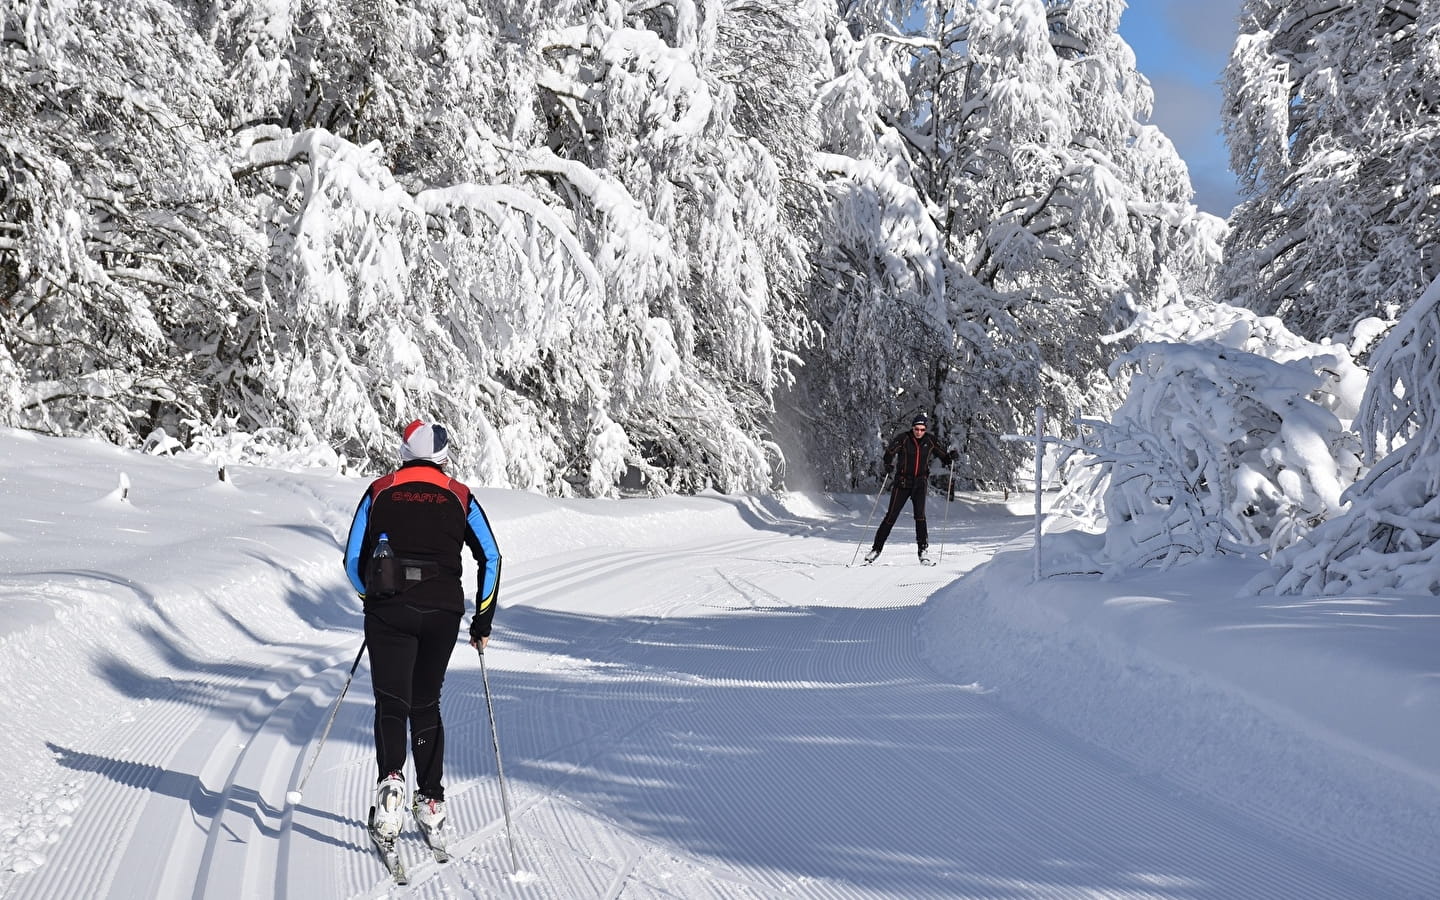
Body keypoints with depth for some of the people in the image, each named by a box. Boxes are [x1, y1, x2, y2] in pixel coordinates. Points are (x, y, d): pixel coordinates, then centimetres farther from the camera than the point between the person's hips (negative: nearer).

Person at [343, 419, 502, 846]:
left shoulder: (379, 491, 9)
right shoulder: (459, 496, 9)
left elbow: (353, 559, 8)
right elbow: (491, 557, 2)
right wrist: (483, 621, 8)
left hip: (389, 610, -1)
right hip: (443, 611, 1)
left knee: (391, 703, 0)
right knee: (426, 705, 15)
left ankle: (391, 779, -26)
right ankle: (431, 803, 14)